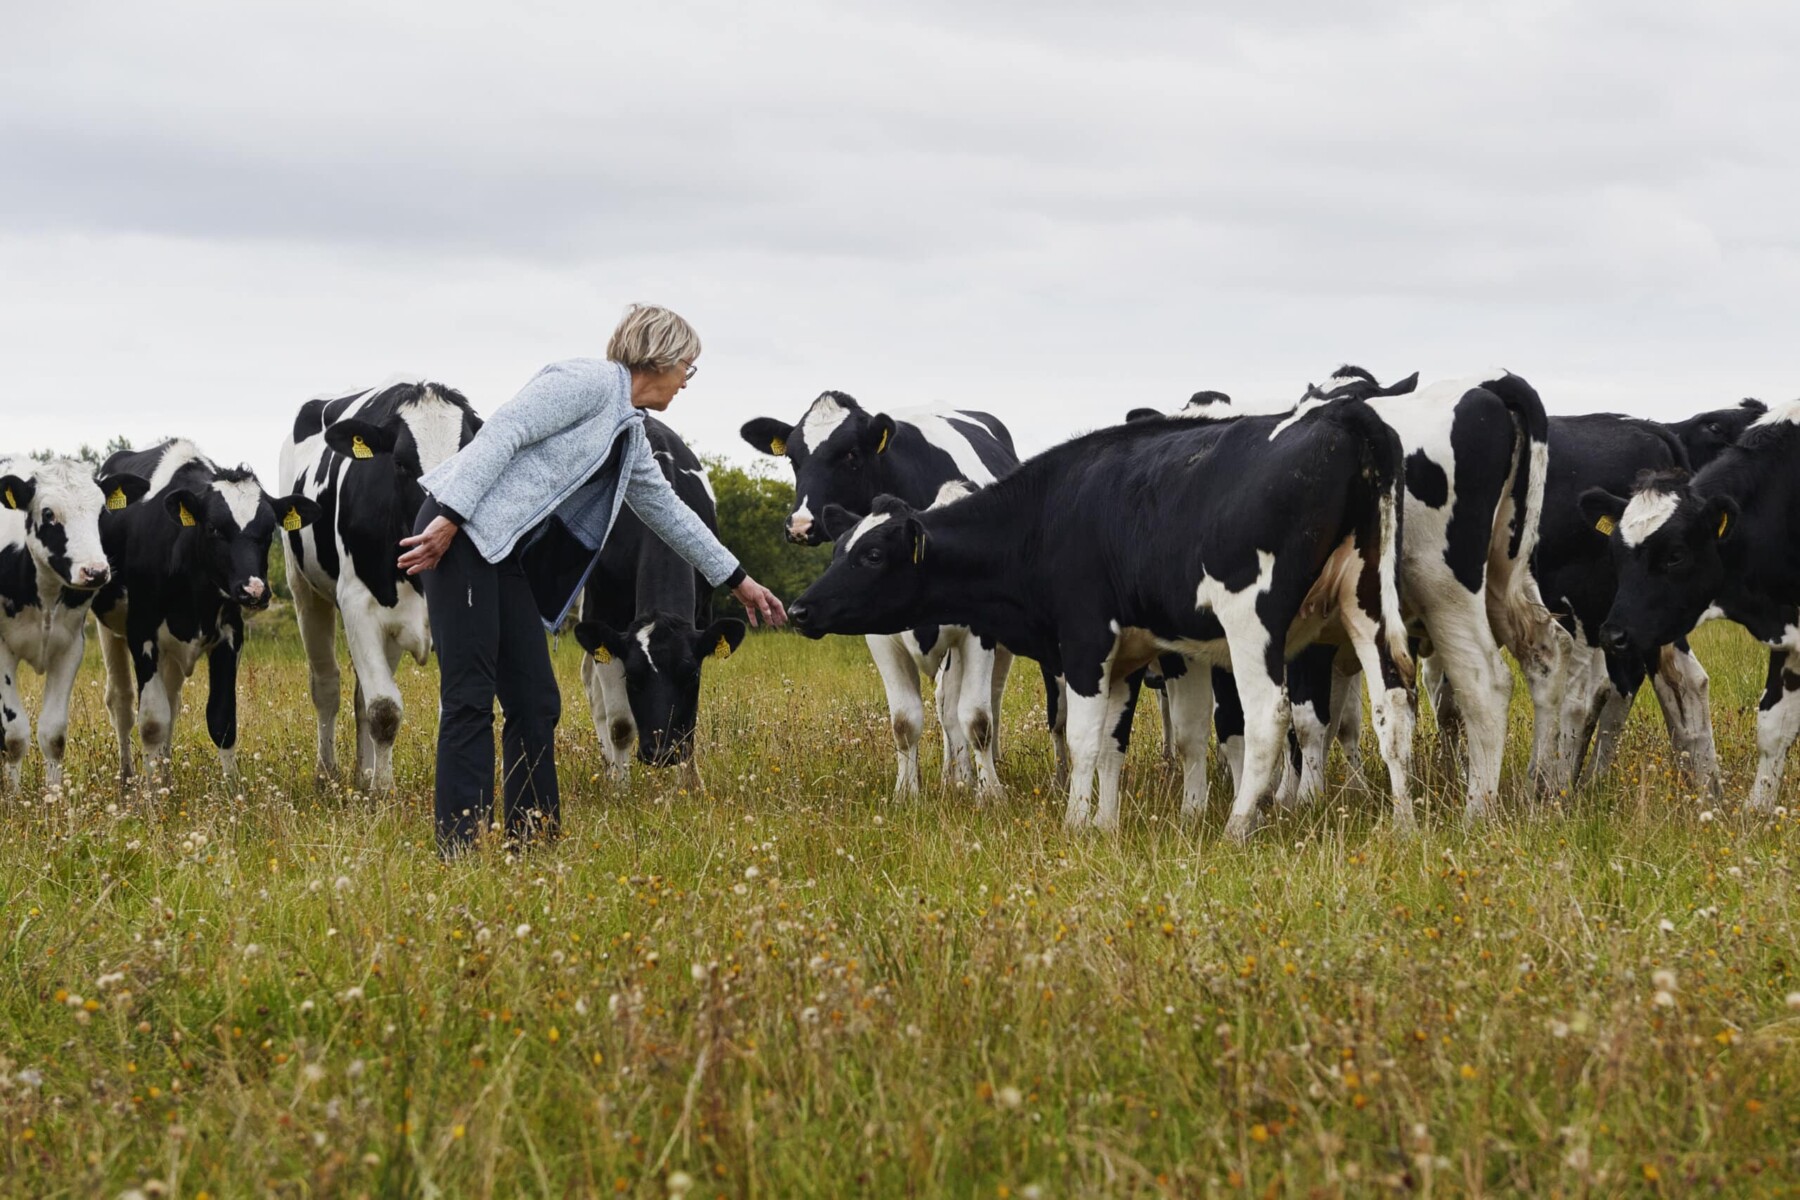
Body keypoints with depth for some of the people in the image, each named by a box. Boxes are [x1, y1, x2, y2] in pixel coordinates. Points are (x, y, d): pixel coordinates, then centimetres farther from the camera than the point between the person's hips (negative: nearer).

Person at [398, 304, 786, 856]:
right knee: (470, 696, -11)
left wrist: (737, 579, 40)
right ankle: (458, 849, -11)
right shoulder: (590, 382, -8)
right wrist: (449, 517, -24)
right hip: (457, 532, -10)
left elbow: (668, 511, 33)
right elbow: (503, 432, -17)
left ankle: (534, 844, 12)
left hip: (507, 559, 10)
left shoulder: (629, 435, 21)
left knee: (535, 701, 7)